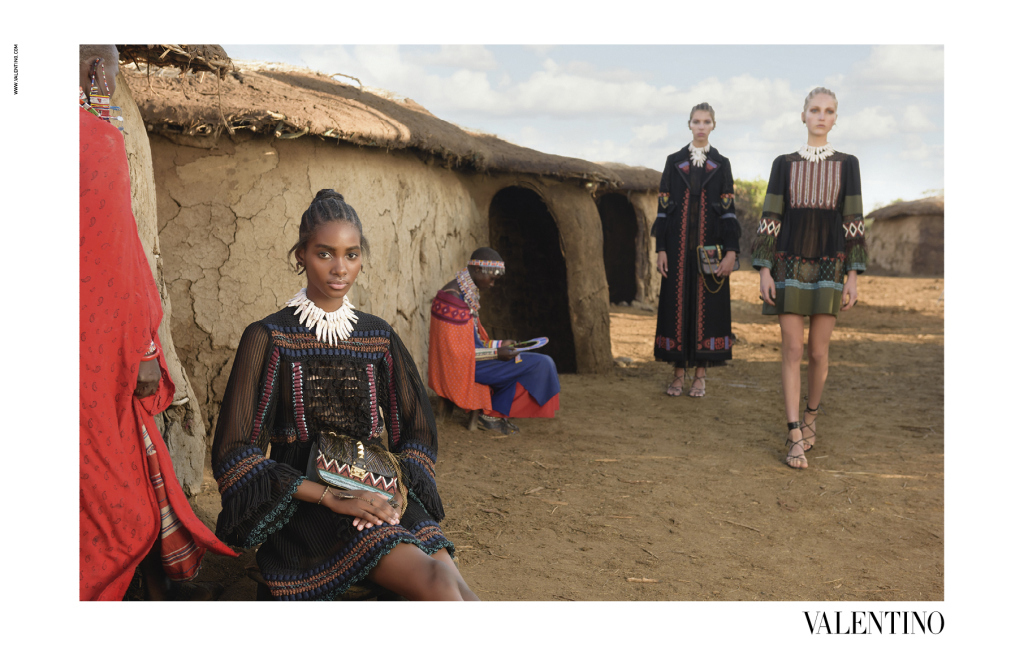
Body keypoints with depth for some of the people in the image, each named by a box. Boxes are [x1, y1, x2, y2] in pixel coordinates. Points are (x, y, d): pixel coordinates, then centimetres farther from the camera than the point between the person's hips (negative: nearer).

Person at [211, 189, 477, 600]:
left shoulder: (379, 337, 11)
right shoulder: (268, 338, -1)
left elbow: (416, 432, 17)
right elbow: (236, 453, -6)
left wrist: (399, 489, -5)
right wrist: (332, 497, -16)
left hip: (379, 495, 4)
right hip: (306, 503, -4)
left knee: (453, 587, -24)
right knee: (435, 588, -27)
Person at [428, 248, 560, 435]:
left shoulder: (469, 293, 10)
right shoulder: (453, 299, -21)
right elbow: (455, 351, -20)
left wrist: (499, 344, 6)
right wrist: (496, 353, -16)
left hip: (469, 359, 10)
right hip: (462, 367, -10)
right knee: (540, 364, -12)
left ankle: (491, 415, 9)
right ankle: (491, 414, 2)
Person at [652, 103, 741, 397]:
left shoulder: (721, 164, 7)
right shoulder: (674, 161, 8)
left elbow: (728, 209, 2)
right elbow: (663, 207, 5)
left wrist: (731, 251, -7)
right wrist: (661, 248, -2)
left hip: (710, 246, -1)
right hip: (679, 244, 1)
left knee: (707, 303, 0)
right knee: (677, 303, 1)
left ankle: (701, 374, 9)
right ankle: (679, 372, 10)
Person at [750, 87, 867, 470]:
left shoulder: (847, 165, 6)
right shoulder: (783, 164, 6)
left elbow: (853, 223, 2)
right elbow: (770, 220, 2)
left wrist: (853, 276, -4)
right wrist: (764, 271, -7)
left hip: (829, 267, 0)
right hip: (790, 266, 0)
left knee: (818, 352, 2)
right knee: (792, 350, -7)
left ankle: (811, 415, 30)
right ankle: (795, 439, -4)